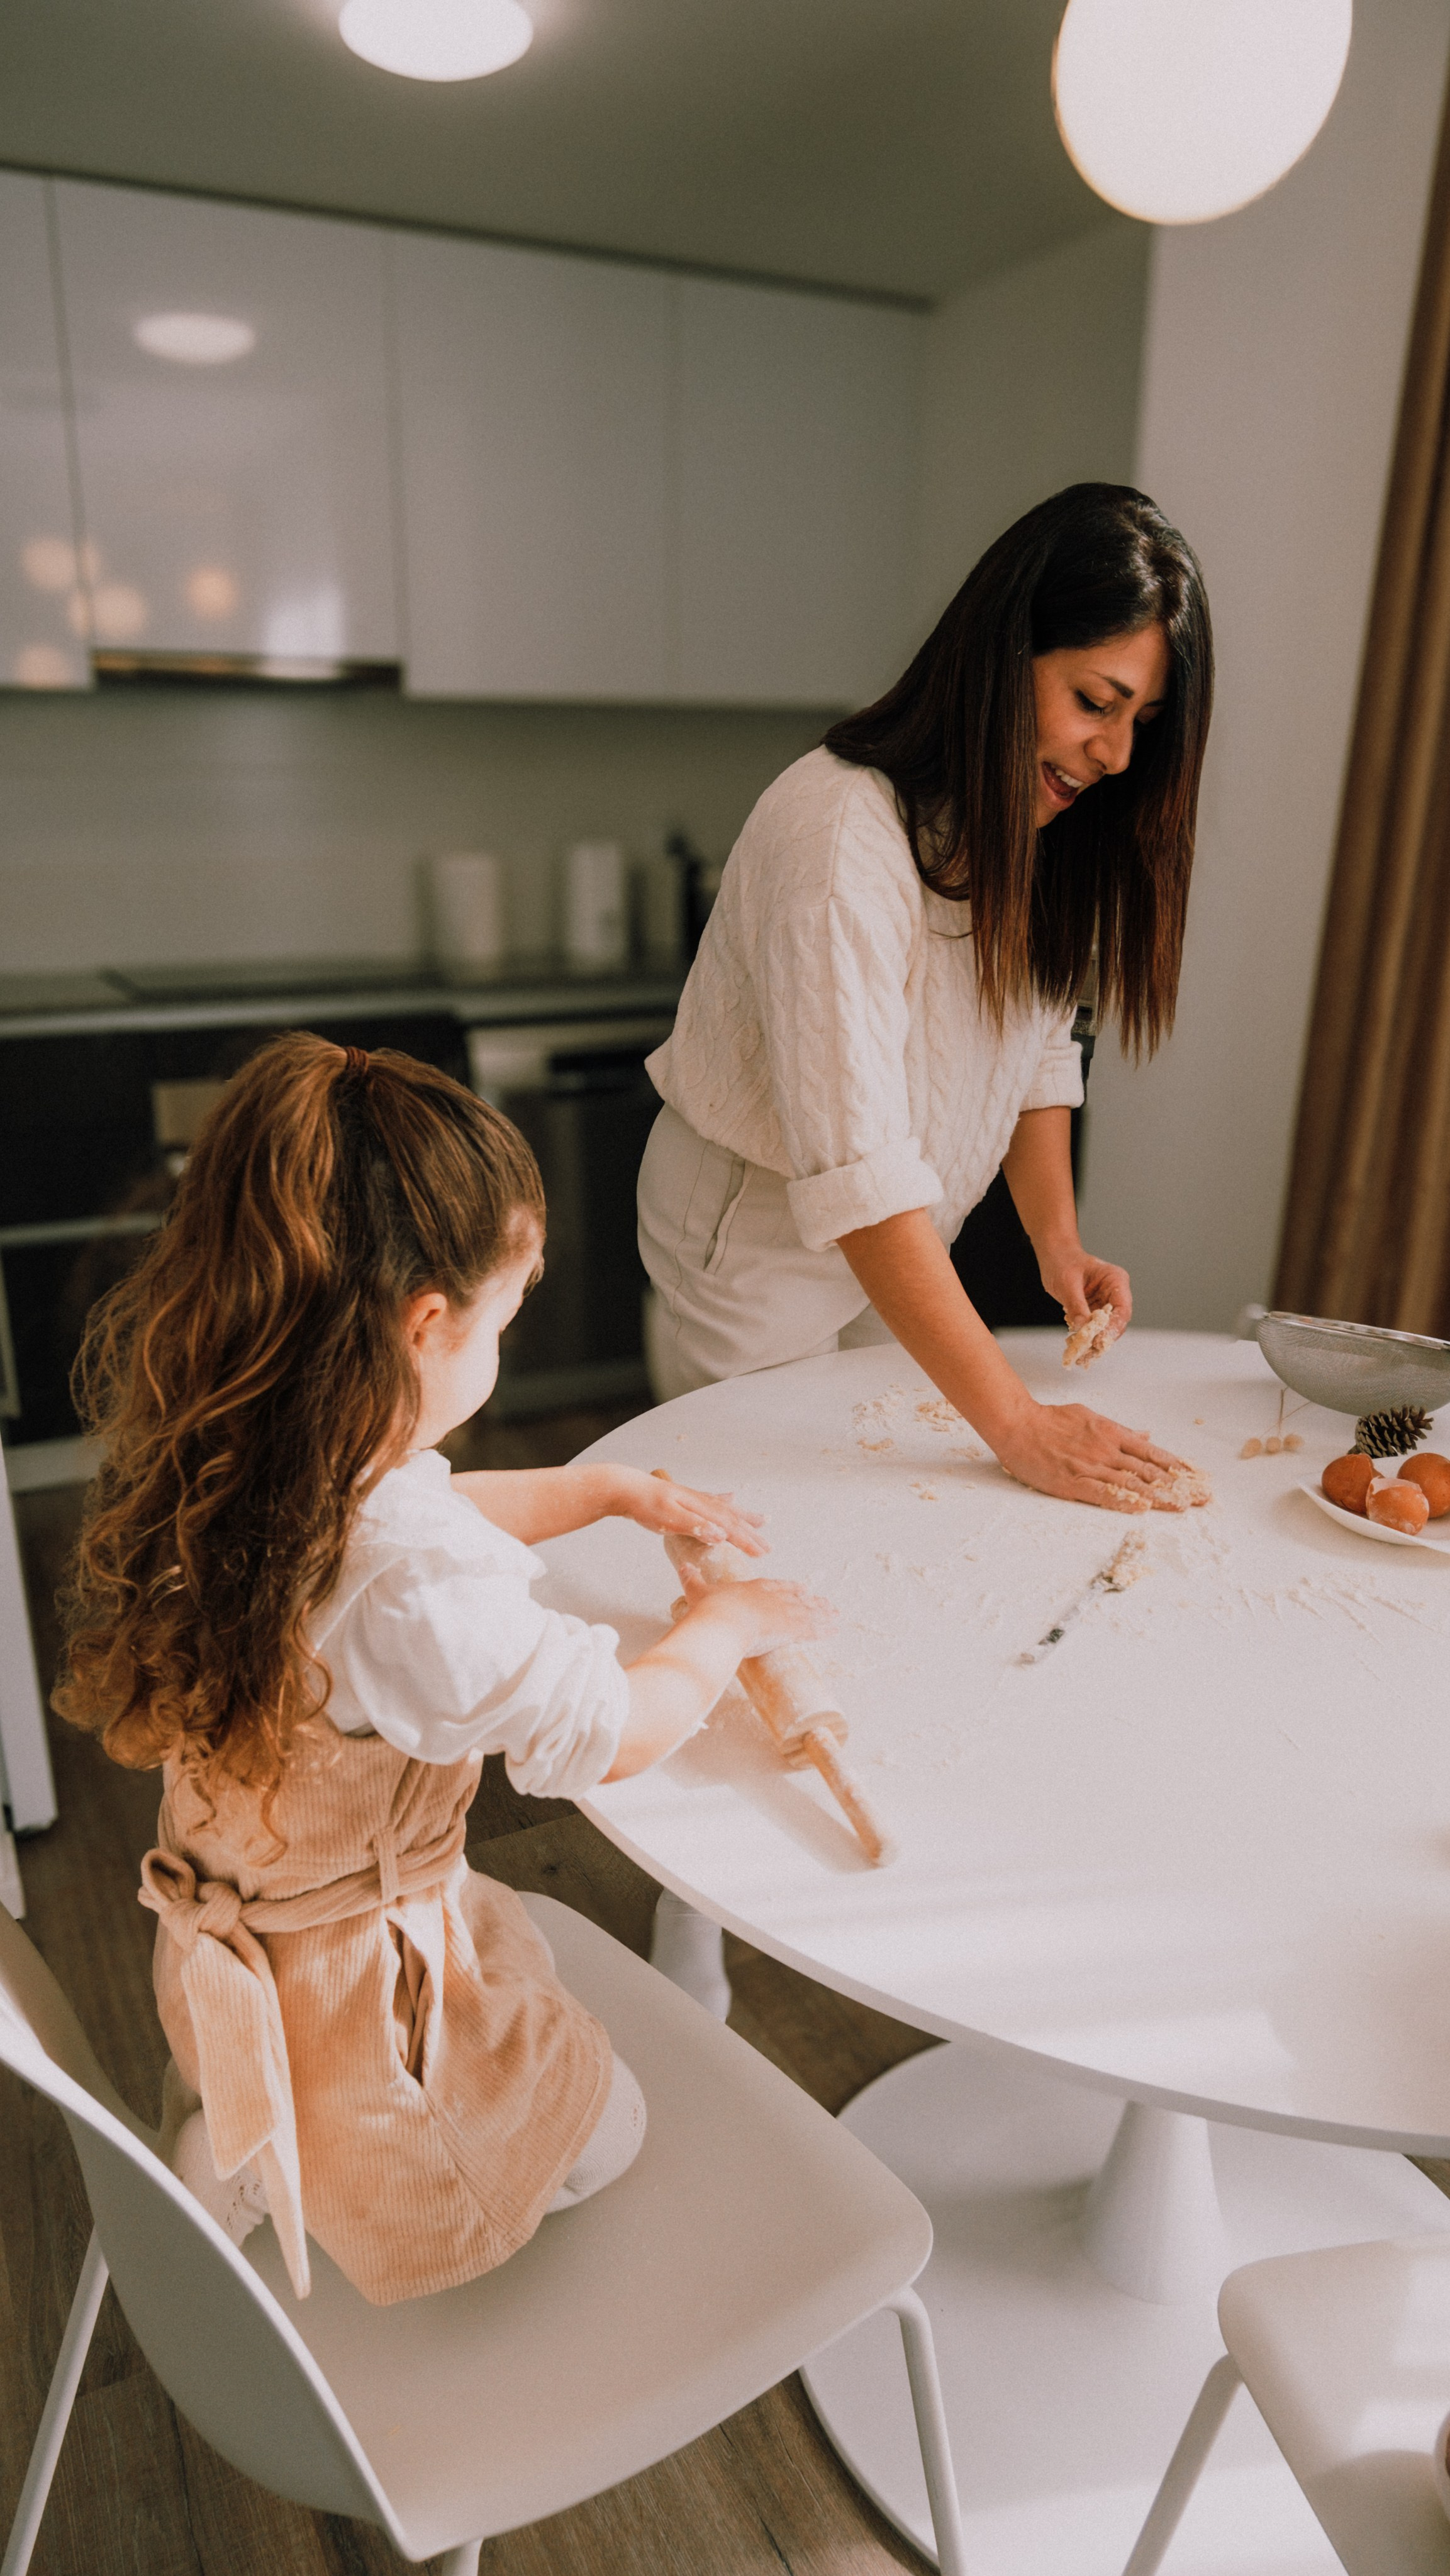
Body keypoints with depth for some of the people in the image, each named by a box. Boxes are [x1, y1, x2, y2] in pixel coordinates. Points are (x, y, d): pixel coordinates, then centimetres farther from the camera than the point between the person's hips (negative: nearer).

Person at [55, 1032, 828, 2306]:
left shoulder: (220, 1470, -13)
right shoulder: (413, 1588, -40)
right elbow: (612, 1733, -24)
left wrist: (610, 1490, 9)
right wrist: (719, 1627, -5)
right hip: (344, 1996, -7)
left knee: (521, 1946, 30)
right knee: (601, 2121, 16)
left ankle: (240, 2114, 23)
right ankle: (262, 2162, 11)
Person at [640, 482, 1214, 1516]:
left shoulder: (1037, 829, -4)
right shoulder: (841, 836, -30)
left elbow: (1037, 1044, 5)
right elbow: (856, 1175, -37)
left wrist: (1058, 1238, -10)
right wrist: (1018, 1425, -37)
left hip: (900, 1248, 7)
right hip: (756, 1235, -7)